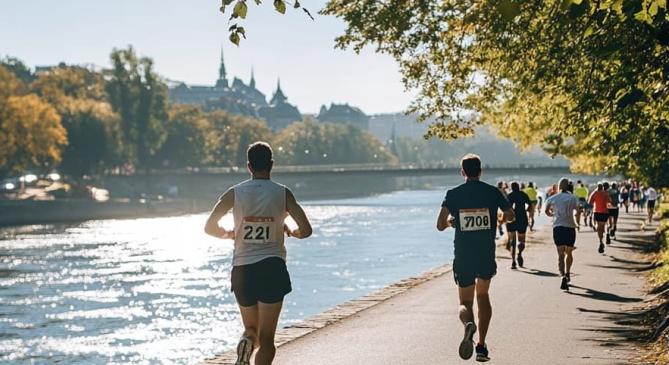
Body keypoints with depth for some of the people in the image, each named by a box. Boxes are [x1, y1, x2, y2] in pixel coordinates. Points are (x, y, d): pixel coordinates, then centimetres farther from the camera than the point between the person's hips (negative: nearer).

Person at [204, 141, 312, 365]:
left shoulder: (235, 193, 0)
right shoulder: (283, 193, -2)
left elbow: (209, 227, 0)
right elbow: (306, 230, -6)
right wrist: (291, 232, 16)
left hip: (242, 269, 2)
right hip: (272, 267, -2)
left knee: (251, 328, 19)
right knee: (266, 338, 3)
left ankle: (246, 343, -15)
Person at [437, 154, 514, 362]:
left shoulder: (453, 194, -3)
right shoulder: (492, 192, -1)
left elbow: (440, 225, -9)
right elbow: (510, 216, 12)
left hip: (463, 257, -1)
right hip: (487, 256, 1)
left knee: (465, 303, 10)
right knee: (483, 296, 23)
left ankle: (469, 324, -28)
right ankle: (481, 346, 15)